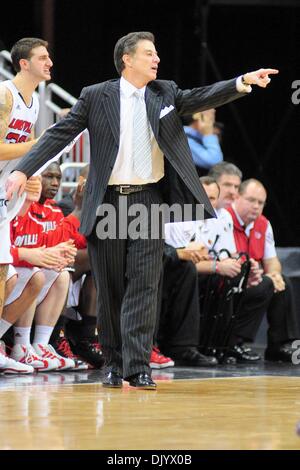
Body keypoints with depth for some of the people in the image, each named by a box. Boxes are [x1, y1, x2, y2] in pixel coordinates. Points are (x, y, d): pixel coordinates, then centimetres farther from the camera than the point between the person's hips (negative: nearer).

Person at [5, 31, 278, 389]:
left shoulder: (165, 94, 8)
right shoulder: (95, 96, 0)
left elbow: (202, 98, -4)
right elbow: (60, 134, 0)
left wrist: (243, 82, -20)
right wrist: (24, 170, -7)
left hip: (149, 201, 1)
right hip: (107, 203, -1)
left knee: (144, 284, -8)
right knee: (109, 287, 5)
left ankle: (138, 367, -12)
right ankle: (114, 363, 17)